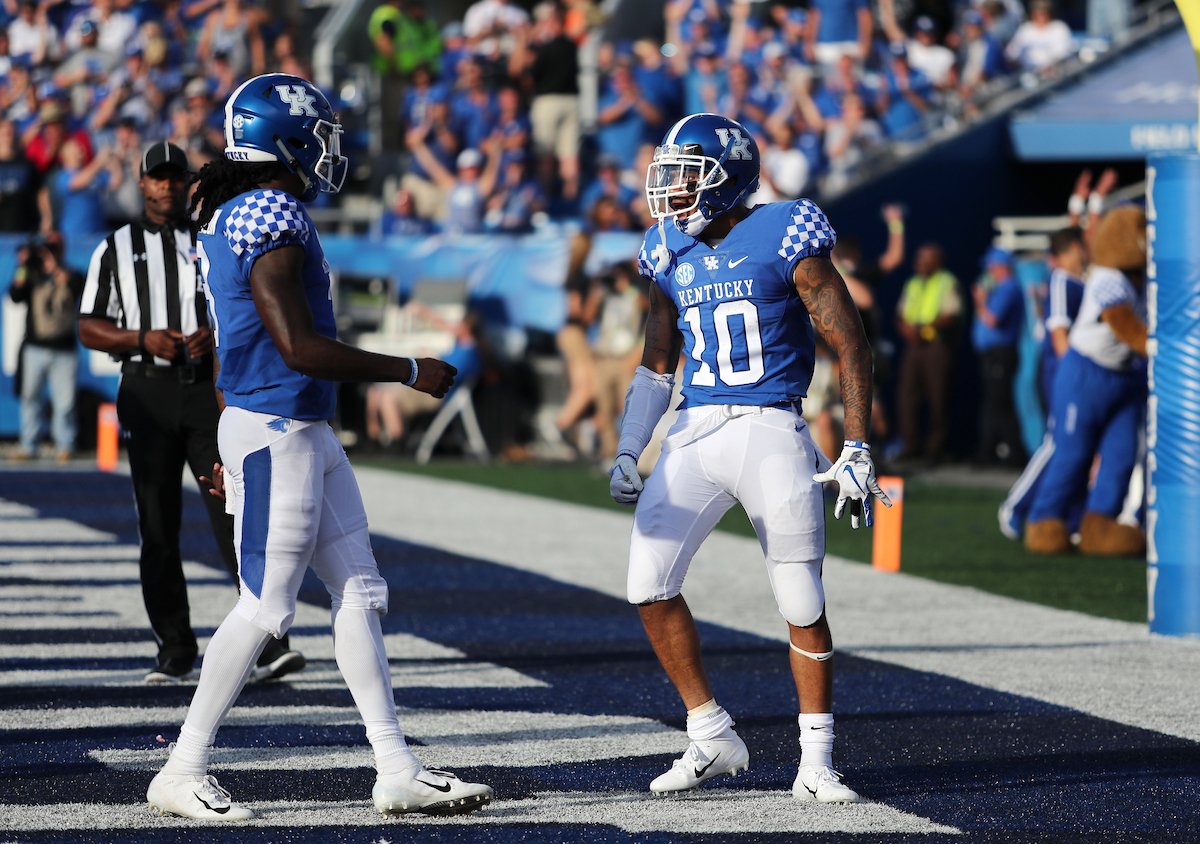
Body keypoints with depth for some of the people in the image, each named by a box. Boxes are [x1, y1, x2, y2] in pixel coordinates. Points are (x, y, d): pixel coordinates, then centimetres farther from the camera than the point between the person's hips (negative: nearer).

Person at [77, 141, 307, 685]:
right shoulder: (115, 250, 11)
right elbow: (90, 328, 6)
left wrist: (217, 334, -12)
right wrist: (143, 339, -11)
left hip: (210, 390, -1)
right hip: (148, 392, 1)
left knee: (235, 515, -11)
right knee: (158, 527, 1)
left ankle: (268, 644, -16)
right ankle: (175, 654, 8)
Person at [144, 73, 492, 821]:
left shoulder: (231, 220, 13)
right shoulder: (274, 225, -18)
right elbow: (299, 348, -22)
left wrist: (234, 446, 26)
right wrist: (411, 372, -14)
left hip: (307, 435, 11)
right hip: (277, 435, -11)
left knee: (359, 591, 10)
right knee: (266, 609, -4)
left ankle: (398, 771, 12)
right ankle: (183, 774, 5)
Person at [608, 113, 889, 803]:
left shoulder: (785, 239, -7)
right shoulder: (672, 254, 10)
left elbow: (853, 347, -6)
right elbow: (657, 363, 21)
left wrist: (858, 451, -9)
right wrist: (628, 453, 13)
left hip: (772, 431, -5)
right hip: (696, 433, 5)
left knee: (803, 604, -2)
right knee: (649, 584, -5)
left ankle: (817, 763, 9)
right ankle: (713, 738, 8)